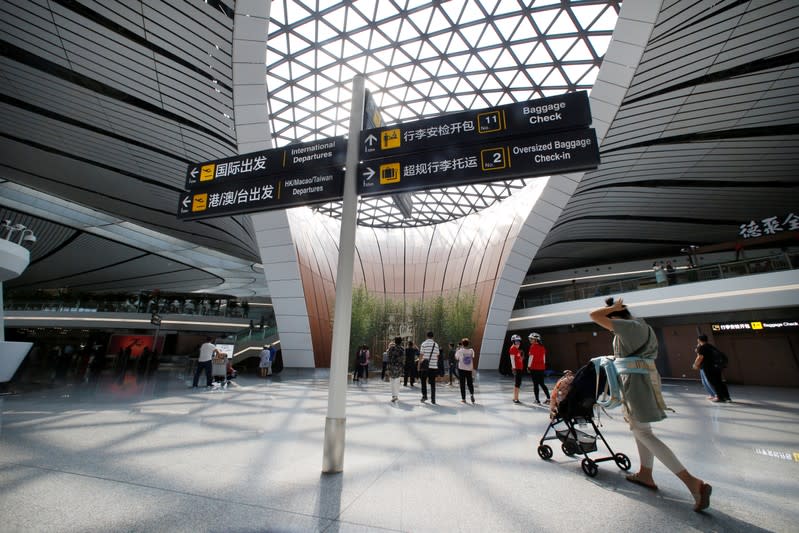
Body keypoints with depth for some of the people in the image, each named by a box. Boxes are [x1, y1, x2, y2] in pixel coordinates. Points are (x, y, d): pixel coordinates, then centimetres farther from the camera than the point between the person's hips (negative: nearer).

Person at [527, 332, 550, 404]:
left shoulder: (533, 346, -12)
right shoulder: (542, 347, 7)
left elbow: (531, 357, -13)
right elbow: (544, 357, 13)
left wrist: (528, 366, -6)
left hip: (534, 368, -6)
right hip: (541, 367, 6)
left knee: (535, 384, 2)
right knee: (542, 383, 15)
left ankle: (537, 399, 7)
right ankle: (548, 398, 11)